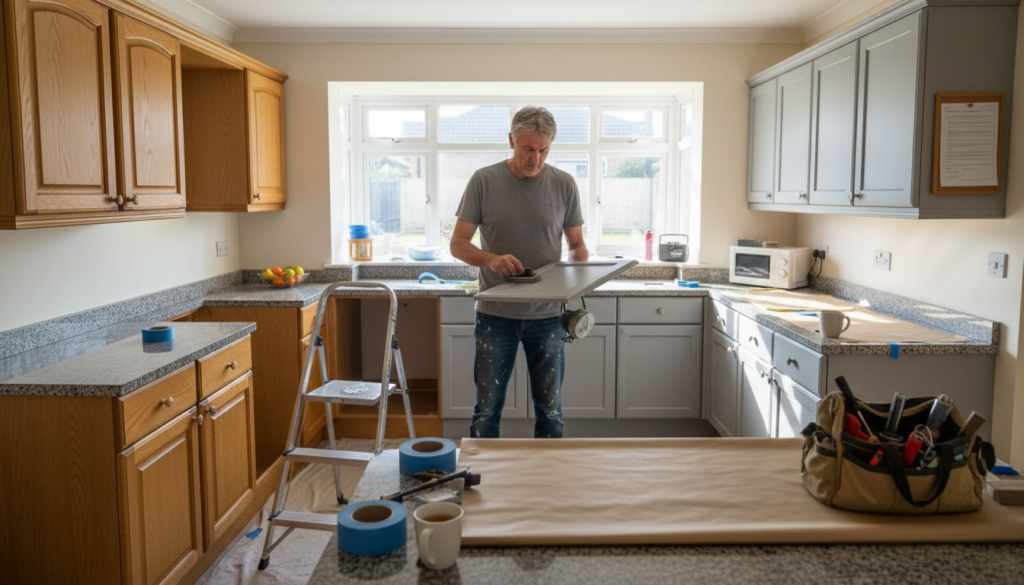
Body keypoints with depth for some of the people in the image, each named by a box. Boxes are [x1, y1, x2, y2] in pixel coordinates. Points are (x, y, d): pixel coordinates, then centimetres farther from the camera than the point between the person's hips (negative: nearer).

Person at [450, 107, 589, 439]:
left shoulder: (564, 185, 2)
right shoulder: (484, 181, -3)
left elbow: (576, 244, 10)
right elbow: (458, 244, -3)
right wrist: (491, 259, -22)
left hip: (547, 315, 2)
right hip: (495, 315, -1)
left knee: (550, 411, 11)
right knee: (487, 411, 8)